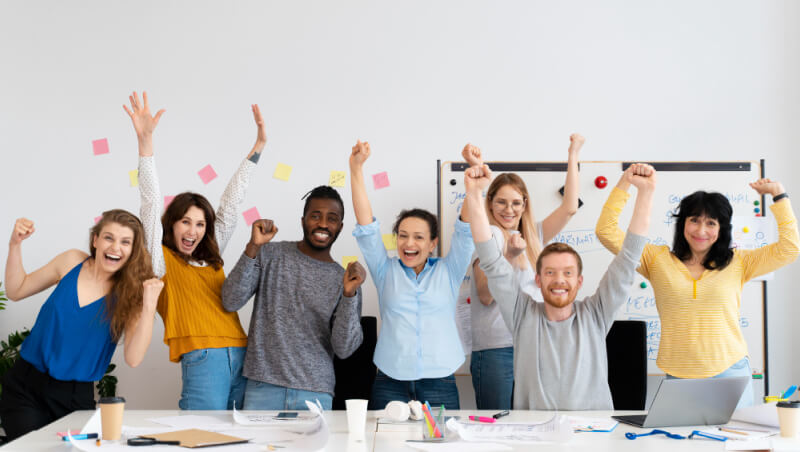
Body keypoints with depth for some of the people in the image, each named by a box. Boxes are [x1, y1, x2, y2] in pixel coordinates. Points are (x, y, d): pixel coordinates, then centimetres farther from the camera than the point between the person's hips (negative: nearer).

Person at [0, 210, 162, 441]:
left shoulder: (131, 293, -6)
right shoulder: (72, 261, -1)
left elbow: (133, 359, -18)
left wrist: (149, 307, -29)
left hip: (75, 397, 0)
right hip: (25, 386, 1)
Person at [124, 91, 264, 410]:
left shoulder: (211, 257, 22)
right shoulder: (163, 259, 8)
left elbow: (231, 204, 25)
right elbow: (151, 204, 0)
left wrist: (258, 146, 29)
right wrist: (145, 141, -8)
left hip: (241, 356, 6)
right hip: (202, 359, -5)